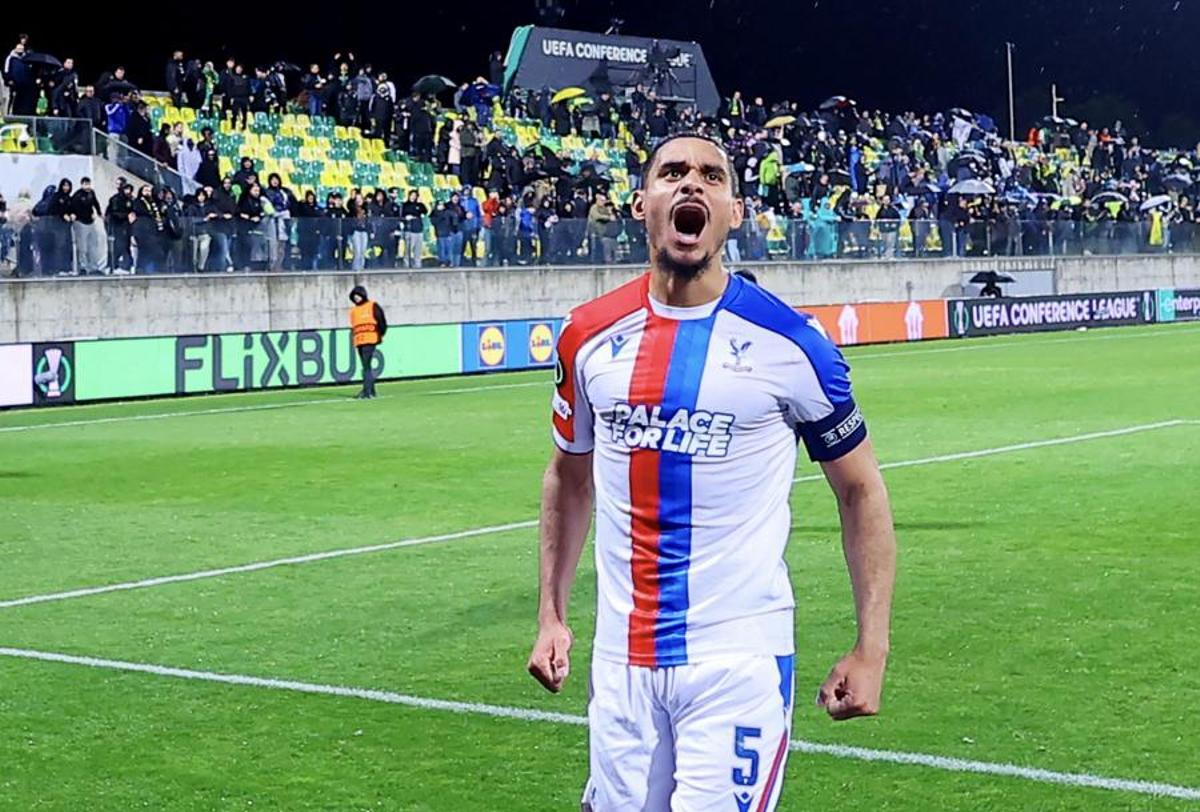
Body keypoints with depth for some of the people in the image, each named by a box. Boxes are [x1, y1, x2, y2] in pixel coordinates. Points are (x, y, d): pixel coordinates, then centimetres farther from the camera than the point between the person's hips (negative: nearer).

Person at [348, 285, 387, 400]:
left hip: (370, 339, -7)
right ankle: (371, 391, 17)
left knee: (366, 365, -15)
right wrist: (352, 336, 8)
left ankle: (367, 391, -20)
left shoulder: (373, 306, 4)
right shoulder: (353, 310, 21)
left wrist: (380, 334, -3)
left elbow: (382, 321, 1)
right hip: (359, 341, 7)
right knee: (365, 366, 10)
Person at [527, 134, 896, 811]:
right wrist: (552, 615, 13)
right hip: (621, 655, 4)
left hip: (740, 657, -3)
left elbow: (861, 489, 1)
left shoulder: (787, 342, -6)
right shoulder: (590, 336, 4)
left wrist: (873, 647, -5)